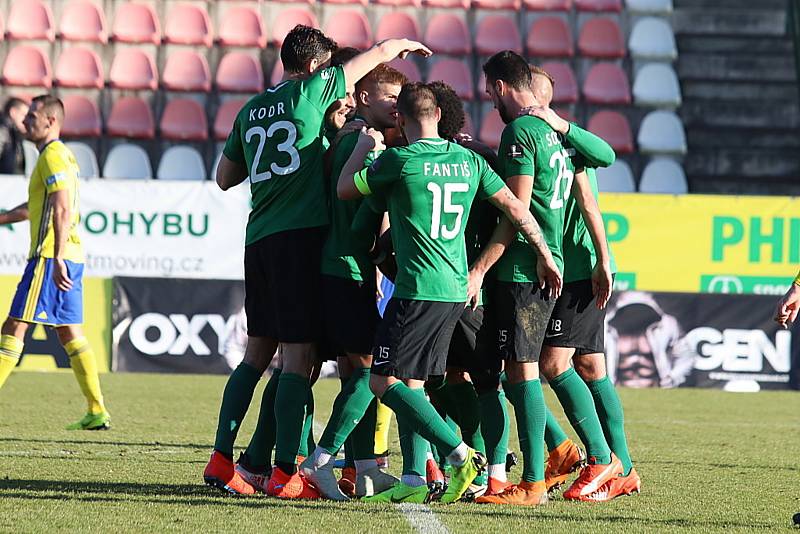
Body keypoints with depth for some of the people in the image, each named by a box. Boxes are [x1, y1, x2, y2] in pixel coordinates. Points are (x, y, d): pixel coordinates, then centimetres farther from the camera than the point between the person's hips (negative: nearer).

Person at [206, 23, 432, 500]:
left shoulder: (251, 111, 15)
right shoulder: (311, 91, -2)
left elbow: (225, 178, 24)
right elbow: (379, 53, 8)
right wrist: (406, 45, 28)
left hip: (259, 240, 7)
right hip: (300, 235, -7)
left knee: (257, 353, 14)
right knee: (299, 356, -7)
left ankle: (222, 461, 11)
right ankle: (285, 474, -10)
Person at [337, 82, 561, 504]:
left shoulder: (400, 160, -9)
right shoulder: (468, 160, 9)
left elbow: (345, 189, 3)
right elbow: (515, 207, 9)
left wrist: (363, 147, 19)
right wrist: (546, 257, 16)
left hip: (419, 290, -8)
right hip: (456, 290, 8)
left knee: (385, 381, -4)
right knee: (410, 383, 13)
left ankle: (460, 455, -13)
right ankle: (413, 480, 6)